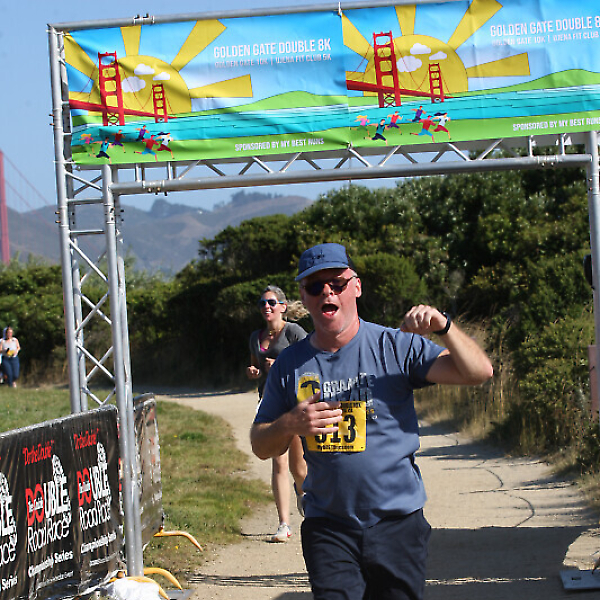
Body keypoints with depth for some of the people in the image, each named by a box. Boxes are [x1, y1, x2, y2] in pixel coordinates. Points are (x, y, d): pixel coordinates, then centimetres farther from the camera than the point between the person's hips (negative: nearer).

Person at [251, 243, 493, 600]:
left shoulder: (396, 346, -3)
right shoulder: (290, 365, 5)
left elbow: (479, 372, -9)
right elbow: (261, 447, 10)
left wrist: (443, 327, -24)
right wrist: (290, 424, -11)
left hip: (397, 522, -1)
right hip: (327, 527, 1)